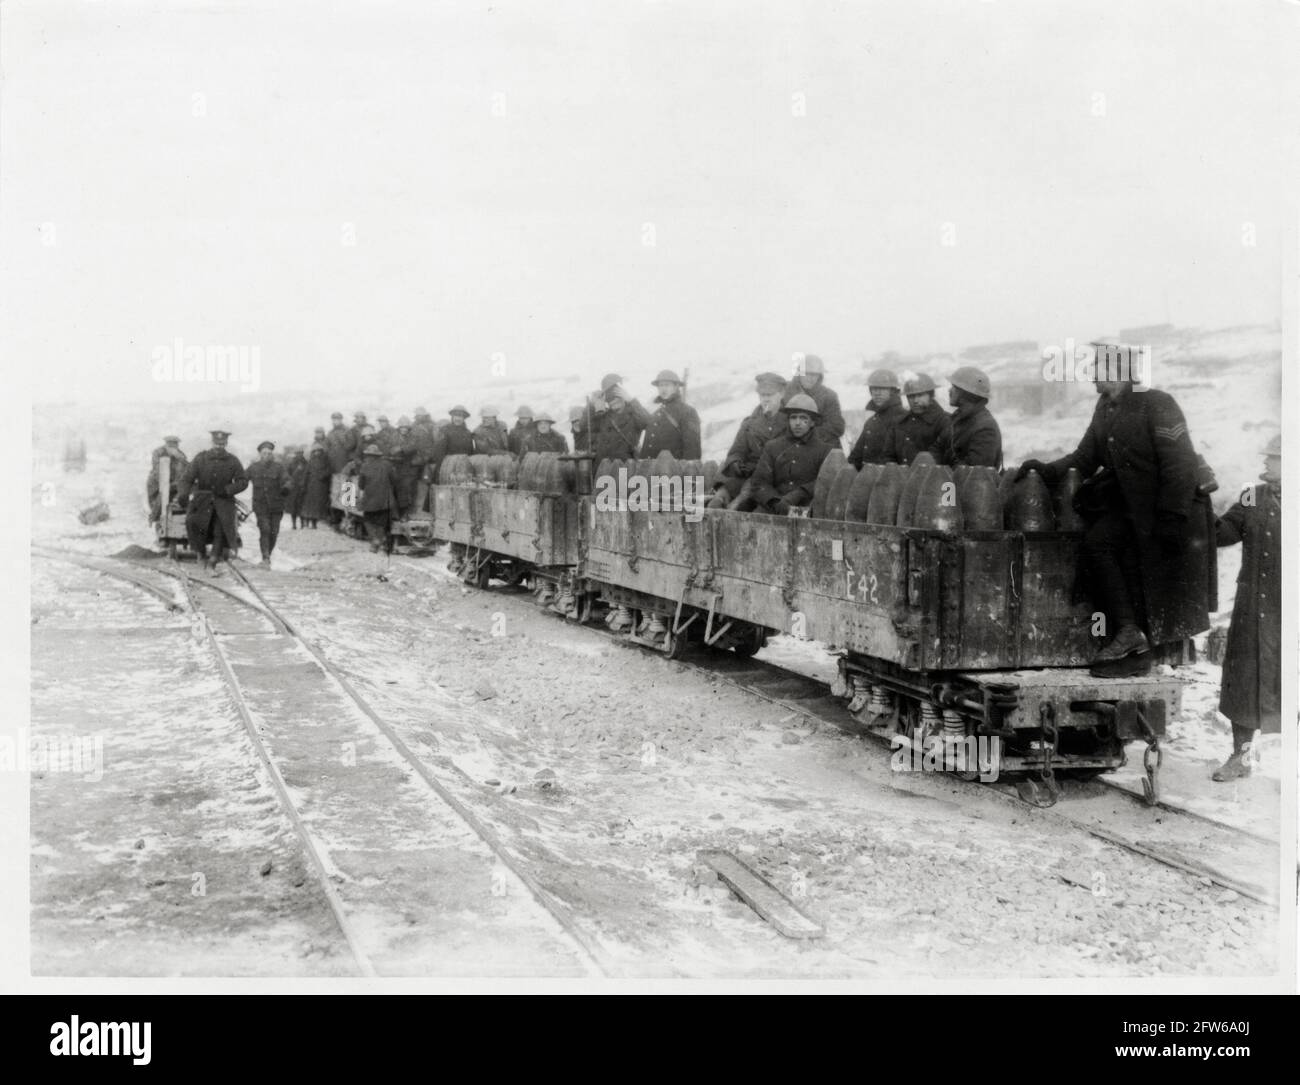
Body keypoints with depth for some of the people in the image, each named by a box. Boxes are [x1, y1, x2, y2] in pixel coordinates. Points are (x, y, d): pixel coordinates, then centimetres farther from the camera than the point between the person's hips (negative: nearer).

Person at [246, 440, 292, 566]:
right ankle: (265, 557, -15)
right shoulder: (253, 468, 2)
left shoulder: (279, 467, -2)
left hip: (276, 506, 1)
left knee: (274, 533, 4)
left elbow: (287, 481, -13)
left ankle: (268, 554, 26)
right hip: (260, 505, -1)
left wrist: (286, 487, -35)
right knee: (264, 530, -15)